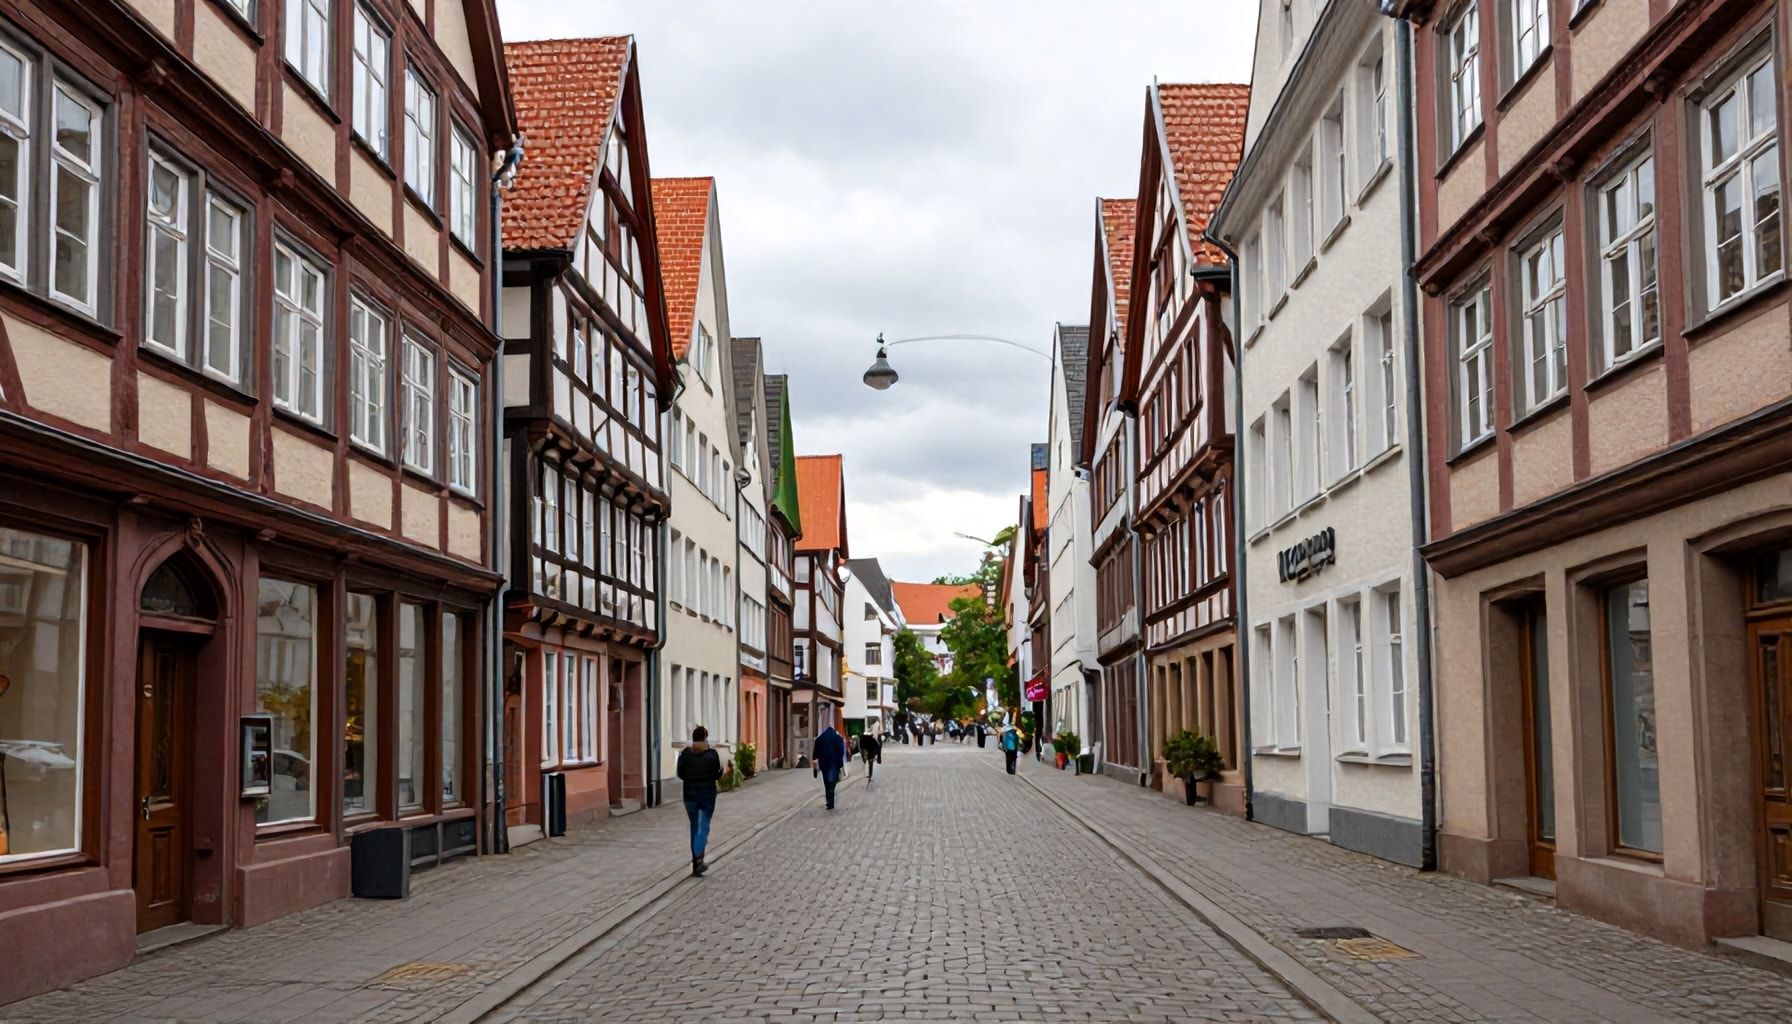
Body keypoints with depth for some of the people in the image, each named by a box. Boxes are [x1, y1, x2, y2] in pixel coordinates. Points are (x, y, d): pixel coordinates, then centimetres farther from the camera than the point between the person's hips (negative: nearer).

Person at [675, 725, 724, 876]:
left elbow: (680, 774, -2)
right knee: (704, 826, 2)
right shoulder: (712, 754, -7)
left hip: (690, 794, 2)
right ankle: (699, 857, -24)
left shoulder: (685, 753, -2)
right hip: (708, 793, -2)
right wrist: (721, 769, 14)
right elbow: (717, 775, -6)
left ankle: (696, 866, 12)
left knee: (694, 827, 12)